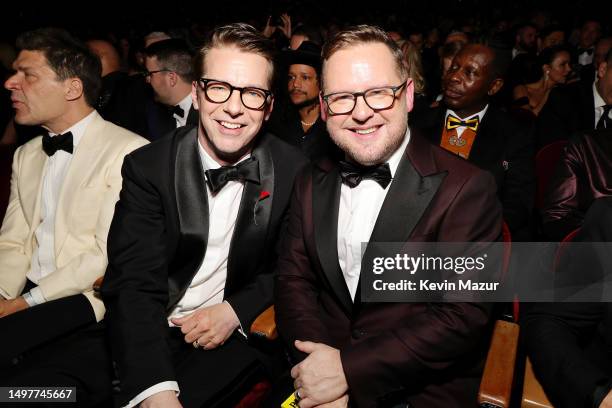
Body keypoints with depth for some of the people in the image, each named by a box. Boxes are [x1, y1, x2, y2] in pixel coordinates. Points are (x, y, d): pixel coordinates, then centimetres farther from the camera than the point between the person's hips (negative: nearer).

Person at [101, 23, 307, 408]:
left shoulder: (294, 170, -7)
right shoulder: (147, 167, -8)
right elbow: (134, 282, -15)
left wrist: (235, 311, -12)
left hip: (235, 335, 0)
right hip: (149, 334, 1)